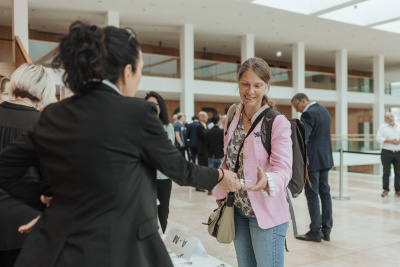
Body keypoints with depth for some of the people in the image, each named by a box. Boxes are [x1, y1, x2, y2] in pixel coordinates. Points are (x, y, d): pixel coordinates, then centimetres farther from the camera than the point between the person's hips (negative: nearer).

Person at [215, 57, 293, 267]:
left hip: (267, 212, -5)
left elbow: (283, 168, -18)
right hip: (238, 209, 6)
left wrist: (267, 180, -39)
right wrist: (221, 195, 10)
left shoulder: (278, 122, -12)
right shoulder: (232, 118, 6)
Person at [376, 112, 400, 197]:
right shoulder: (382, 127, 3)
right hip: (387, 153, -3)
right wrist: (390, 141, -17)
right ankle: (385, 190, 11)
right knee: (386, 172, 1)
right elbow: (379, 138, -7)